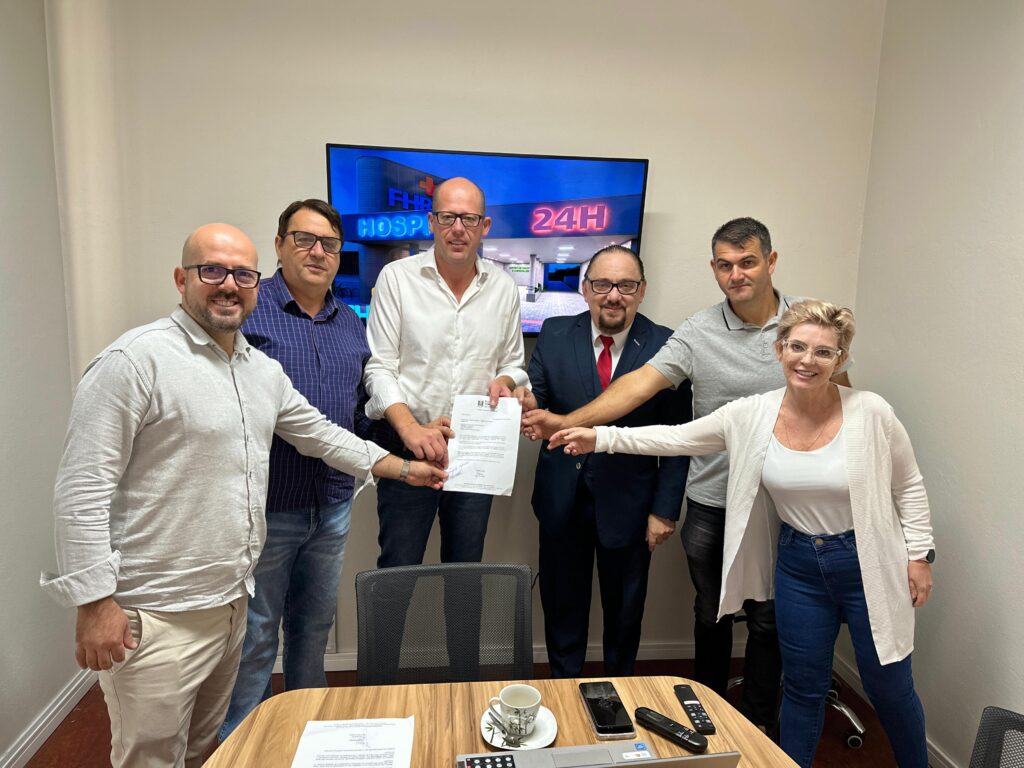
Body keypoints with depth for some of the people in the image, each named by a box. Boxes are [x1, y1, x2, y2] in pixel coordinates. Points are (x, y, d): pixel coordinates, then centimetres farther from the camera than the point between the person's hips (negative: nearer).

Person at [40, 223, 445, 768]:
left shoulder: (264, 370, 8)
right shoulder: (135, 360, -15)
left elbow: (318, 433, 18)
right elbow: (82, 491, -16)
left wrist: (403, 469, 17)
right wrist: (94, 603, -17)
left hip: (230, 600, 7)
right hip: (155, 618, -7)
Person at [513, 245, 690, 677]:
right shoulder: (555, 335, -3)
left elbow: (677, 437, -8)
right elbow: (537, 396, -5)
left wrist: (665, 509, -9)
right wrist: (527, 404, -29)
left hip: (628, 503, -1)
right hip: (563, 497, 2)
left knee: (624, 609, 19)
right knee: (562, 602, 18)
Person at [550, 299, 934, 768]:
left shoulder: (871, 413, -15)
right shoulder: (753, 416, -10)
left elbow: (909, 486, -2)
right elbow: (676, 438, -8)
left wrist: (919, 554, -4)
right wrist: (601, 437, -13)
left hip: (867, 565, -1)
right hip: (797, 564, 2)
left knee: (889, 687, 16)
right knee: (802, 687, 16)